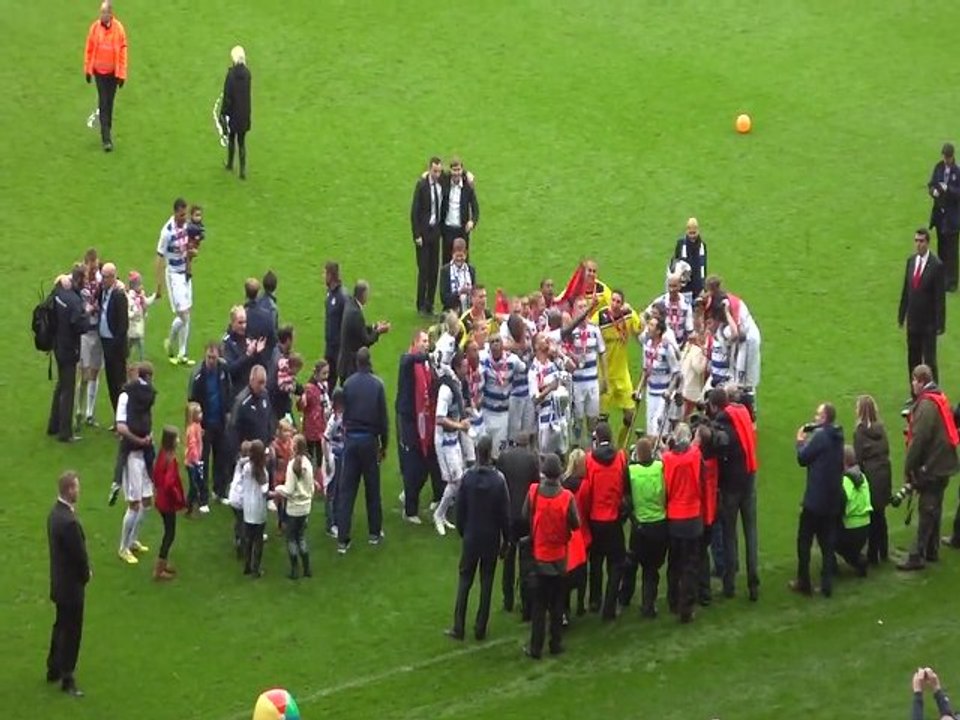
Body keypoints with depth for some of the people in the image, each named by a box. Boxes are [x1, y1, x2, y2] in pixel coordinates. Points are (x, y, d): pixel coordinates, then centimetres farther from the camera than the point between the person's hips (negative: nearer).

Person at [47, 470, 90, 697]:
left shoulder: (55, 512, 0)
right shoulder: (69, 522, -30)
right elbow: (79, 554, -23)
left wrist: (84, 569, 6)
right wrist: (86, 574, -3)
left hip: (59, 581, 9)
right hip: (71, 584, -9)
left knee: (61, 626, 23)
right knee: (71, 631, 4)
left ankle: (53, 670, 36)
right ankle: (67, 679, 14)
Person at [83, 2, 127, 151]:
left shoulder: (119, 28, -8)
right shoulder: (95, 27, -5)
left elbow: (123, 52, -5)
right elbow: (89, 49, 3)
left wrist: (121, 75, -7)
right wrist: (88, 70, 5)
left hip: (113, 71, 0)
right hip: (99, 71, 0)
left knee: (109, 103, 11)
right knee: (103, 103, -6)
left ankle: (107, 131, 30)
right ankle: (106, 139, -9)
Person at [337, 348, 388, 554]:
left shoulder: (348, 384, -4)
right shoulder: (377, 384, -9)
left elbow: (344, 413, 5)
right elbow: (383, 417, -4)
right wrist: (384, 445, 7)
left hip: (350, 438, 1)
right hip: (369, 439, -1)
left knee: (346, 490, 2)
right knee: (372, 488, 12)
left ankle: (342, 540, -1)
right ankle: (375, 533, 23)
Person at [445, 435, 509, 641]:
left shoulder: (467, 477, -11)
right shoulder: (499, 480, -15)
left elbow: (460, 508, -3)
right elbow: (504, 513, -8)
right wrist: (506, 536, 6)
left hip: (471, 537, 1)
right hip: (491, 539, -1)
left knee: (465, 580, 9)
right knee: (486, 582, 9)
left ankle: (458, 628, 8)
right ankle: (480, 628, 12)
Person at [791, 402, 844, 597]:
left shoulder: (820, 435, -17)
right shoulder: (837, 437, 9)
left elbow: (803, 458, -11)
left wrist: (800, 441, 5)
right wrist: (808, 440, 9)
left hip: (815, 499, -7)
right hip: (833, 499, 7)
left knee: (804, 541, 4)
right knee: (828, 543, 9)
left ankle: (804, 583, 7)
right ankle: (827, 584, 7)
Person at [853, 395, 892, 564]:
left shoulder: (860, 431, -14)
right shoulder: (881, 428, 2)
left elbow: (858, 458, -13)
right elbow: (886, 451, 6)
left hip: (870, 476, -6)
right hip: (884, 475, 6)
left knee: (871, 517, 2)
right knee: (880, 514, 17)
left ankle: (873, 555, 7)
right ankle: (883, 552, 26)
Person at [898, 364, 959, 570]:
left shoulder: (926, 405, -18)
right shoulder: (940, 399, 11)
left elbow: (918, 440, -22)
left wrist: (909, 468, -14)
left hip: (930, 468, -9)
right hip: (942, 466, 9)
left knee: (926, 511, -7)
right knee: (934, 509, 17)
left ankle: (917, 556, -5)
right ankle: (932, 551, 25)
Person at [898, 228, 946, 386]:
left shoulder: (936, 265, -14)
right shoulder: (911, 261, 6)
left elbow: (940, 297, -13)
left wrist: (940, 324, -14)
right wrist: (902, 314, 13)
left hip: (928, 322, -6)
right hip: (913, 320, 6)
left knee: (929, 361, -1)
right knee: (913, 360, 11)